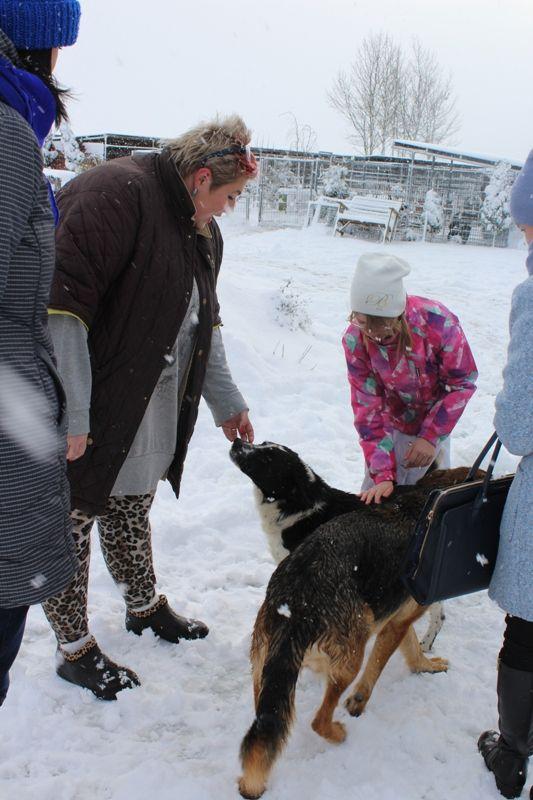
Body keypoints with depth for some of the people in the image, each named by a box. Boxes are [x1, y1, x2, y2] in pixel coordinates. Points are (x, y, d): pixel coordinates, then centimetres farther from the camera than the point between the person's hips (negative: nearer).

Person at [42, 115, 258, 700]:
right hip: (87, 413, -8)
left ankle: (145, 607, 42)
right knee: (72, 520, 5)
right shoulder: (115, 193, -19)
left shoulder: (201, 230, 12)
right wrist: (69, 416, -27)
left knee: (131, 512, 22)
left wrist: (226, 403, 17)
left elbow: (205, 324, 19)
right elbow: (63, 305, -26)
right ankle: (74, 649, 23)